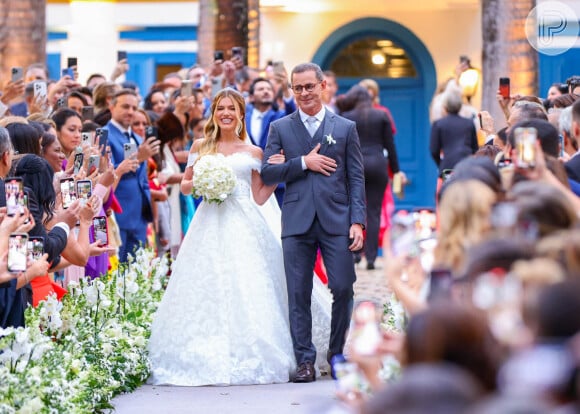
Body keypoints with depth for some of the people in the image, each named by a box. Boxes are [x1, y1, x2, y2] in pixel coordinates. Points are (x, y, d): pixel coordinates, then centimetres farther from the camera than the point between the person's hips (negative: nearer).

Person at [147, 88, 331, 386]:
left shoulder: (253, 152, 11)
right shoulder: (200, 146, 14)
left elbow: (259, 197, 10)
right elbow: (185, 185, 17)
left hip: (243, 227, -1)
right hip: (209, 224, 1)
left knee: (246, 289, -9)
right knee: (207, 288, -6)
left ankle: (249, 359, -6)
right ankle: (206, 360, -2)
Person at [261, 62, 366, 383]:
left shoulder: (345, 128, 9)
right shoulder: (280, 128, 10)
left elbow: (356, 177, 6)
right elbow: (267, 173, 3)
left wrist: (357, 221, -4)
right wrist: (304, 163, -9)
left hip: (336, 220, -1)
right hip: (297, 221, 1)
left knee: (343, 289, -5)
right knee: (299, 294, 0)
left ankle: (337, 353, 13)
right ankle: (305, 360, 5)